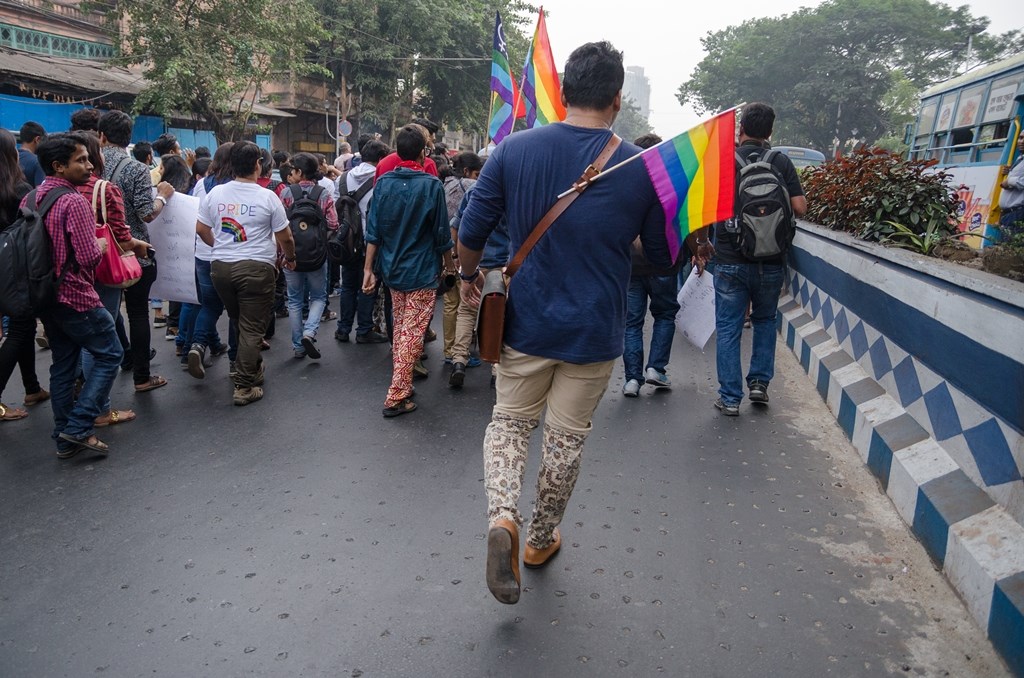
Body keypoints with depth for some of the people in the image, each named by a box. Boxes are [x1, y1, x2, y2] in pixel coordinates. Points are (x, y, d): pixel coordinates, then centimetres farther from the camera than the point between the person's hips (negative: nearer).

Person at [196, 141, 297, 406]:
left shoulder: (215, 193, 3)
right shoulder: (267, 197, -8)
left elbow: (201, 229, 11)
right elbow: (285, 238, -3)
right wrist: (290, 258, 16)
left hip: (220, 267, 5)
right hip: (255, 267, -5)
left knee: (239, 322, 22)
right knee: (251, 328, 1)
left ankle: (252, 367, 36)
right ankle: (244, 387, 3)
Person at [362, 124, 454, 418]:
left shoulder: (383, 183, 0)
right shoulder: (431, 185, -12)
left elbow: (373, 231, 0)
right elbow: (442, 234, -8)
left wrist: (368, 269, 4)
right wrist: (450, 266, 7)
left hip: (392, 270, 5)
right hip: (422, 272, -5)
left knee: (400, 329, 18)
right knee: (412, 333, 0)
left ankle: (402, 385, 29)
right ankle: (396, 398, 1)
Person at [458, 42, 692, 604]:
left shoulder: (513, 149, -7)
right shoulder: (641, 167, -8)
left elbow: (471, 231, -2)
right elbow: (662, 257, 2)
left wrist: (469, 275, 17)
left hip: (525, 322, 1)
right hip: (595, 331, 0)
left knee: (508, 422, 19)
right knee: (566, 438, 16)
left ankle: (502, 516, -5)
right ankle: (541, 538, 33)